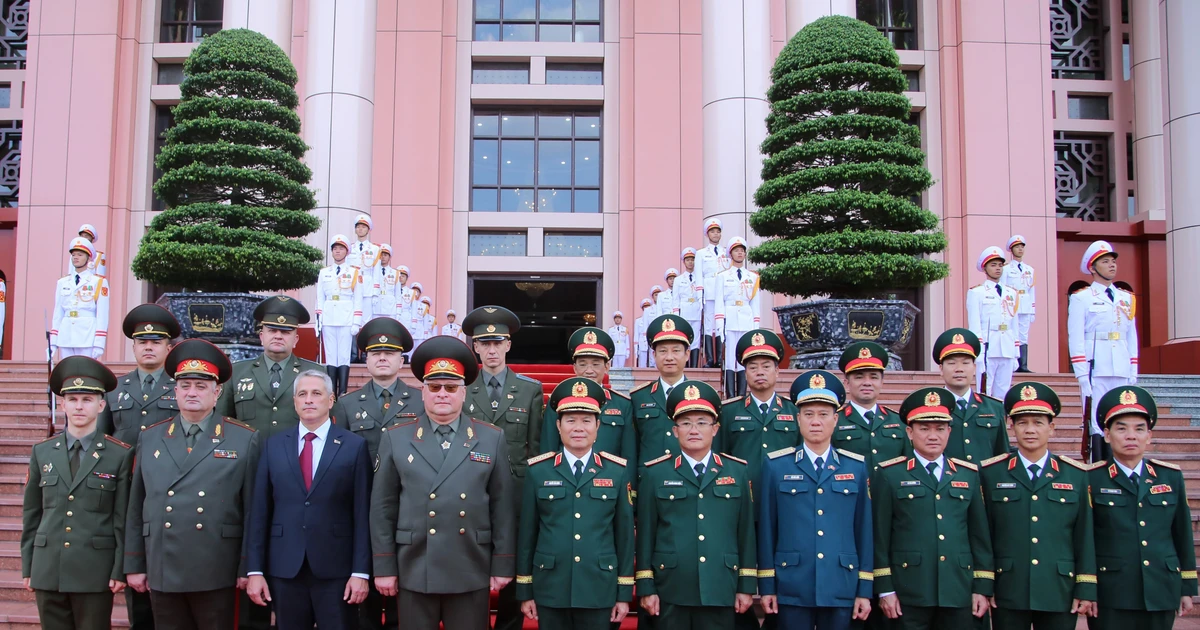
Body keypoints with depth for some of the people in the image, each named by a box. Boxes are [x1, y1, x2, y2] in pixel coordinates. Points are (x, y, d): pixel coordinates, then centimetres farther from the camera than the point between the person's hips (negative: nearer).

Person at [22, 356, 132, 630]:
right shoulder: (42, 452, 8)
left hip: (95, 572, -3)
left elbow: (124, 518, -2)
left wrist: (120, 570, -5)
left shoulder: (121, 455, -2)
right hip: (48, 570, 3)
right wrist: (27, 567, 8)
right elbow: (31, 514, 11)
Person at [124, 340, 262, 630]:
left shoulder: (244, 440, -1)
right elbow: (136, 508, 10)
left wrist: (248, 568, -4)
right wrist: (134, 564, 9)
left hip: (216, 574, -3)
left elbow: (252, 509, -2)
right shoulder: (150, 438, 9)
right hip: (162, 573, 3)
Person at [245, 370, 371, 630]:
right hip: (284, 568, 2)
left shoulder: (354, 446, 0)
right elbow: (260, 511, 5)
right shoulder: (273, 445, 7)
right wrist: (255, 570, 0)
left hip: (336, 569, -2)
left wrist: (361, 571, -7)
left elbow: (363, 513, -3)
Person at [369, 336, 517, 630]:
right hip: (414, 573, 0)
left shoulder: (492, 439, 3)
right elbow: (383, 507, 3)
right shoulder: (396, 439, 3)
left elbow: (502, 506, 3)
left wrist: (503, 565, 0)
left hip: (471, 574, 0)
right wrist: (384, 567, 0)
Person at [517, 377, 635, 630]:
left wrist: (624, 592, 2)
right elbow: (527, 533, 3)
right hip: (550, 590, 0)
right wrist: (525, 590, 3)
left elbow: (624, 533, 2)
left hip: (599, 591, 0)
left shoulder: (617, 472, 1)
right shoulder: (538, 471, 1)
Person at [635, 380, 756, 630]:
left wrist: (747, 586, 4)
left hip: (721, 593, 1)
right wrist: (646, 588, -1)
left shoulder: (738, 471, 7)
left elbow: (746, 530, 7)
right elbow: (646, 532, 2)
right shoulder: (655, 474, 3)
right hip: (670, 593, -1)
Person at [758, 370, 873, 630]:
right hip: (792, 590, -1)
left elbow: (865, 529, 6)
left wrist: (865, 590, 3)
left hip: (841, 589, 2)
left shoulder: (857, 467, 6)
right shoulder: (776, 466, 2)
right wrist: (766, 586, 0)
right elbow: (766, 528, 2)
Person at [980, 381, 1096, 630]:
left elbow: (1085, 536, 4)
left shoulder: (1076, 475, 5)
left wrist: (1086, 589, 0)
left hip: (1060, 593, 1)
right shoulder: (991, 473, 1)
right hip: (1007, 594, -1)